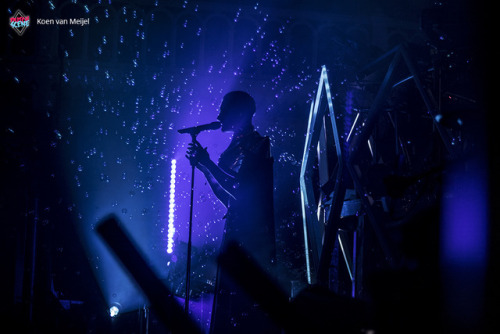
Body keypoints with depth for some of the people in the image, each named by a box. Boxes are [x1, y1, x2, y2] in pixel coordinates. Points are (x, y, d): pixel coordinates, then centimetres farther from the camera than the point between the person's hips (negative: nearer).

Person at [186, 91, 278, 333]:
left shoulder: (256, 145, -8)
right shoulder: (234, 148, 16)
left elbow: (239, 186, -20)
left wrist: (208, 162, -13)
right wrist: (204, 168, 12)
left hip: (253, 234, -9)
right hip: (235, 231, 9)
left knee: (246, 301, -9)